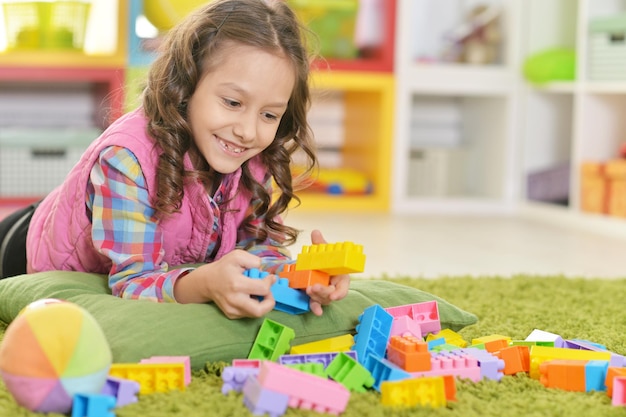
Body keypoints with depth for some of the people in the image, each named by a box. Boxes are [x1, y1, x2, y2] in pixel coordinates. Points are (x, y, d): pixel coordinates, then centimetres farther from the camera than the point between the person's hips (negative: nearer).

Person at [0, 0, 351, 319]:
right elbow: (134, 279, -43)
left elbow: (257, 240, -20)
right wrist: (204, 284, -64)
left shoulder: (254, 159, -23)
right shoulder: (127, 159, -41)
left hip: (183, 273, 4)